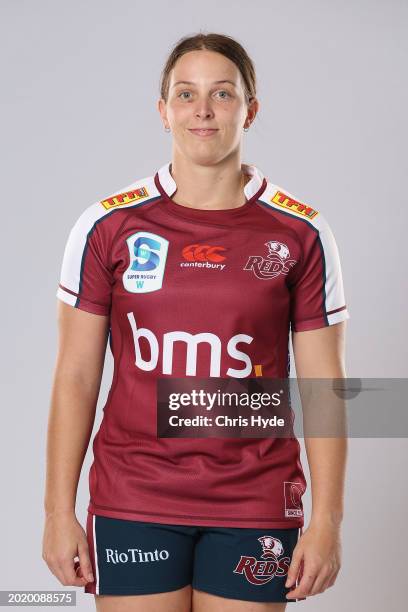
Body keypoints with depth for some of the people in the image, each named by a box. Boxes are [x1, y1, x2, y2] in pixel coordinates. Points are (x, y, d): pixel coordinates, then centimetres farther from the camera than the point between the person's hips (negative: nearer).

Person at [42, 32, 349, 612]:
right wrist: (59, 512, -2)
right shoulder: (107, 226, -1)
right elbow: (75, 375, 1)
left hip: (255, 507, 0)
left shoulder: (301, 233, -1)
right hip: (132, 503, 0)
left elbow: (323, 384, 0)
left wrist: (326, 522, -4)